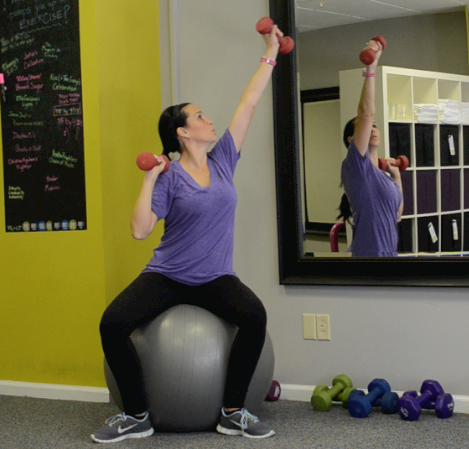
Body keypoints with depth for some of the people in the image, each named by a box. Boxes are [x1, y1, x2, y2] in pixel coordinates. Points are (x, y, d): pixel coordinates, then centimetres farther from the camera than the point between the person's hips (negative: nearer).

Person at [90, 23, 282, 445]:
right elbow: (140, 230, -15)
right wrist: (150, 179, -16)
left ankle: (233, 413, -12)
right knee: (112, 324, -25)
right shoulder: (170, 178, -6)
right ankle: (136, 416, -6)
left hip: (216, 278, 3)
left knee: (255, 316, -28)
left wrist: (270, 56, 11)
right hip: (166, 276, -2)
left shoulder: (223, 161, 6)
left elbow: (249, 104, 8)